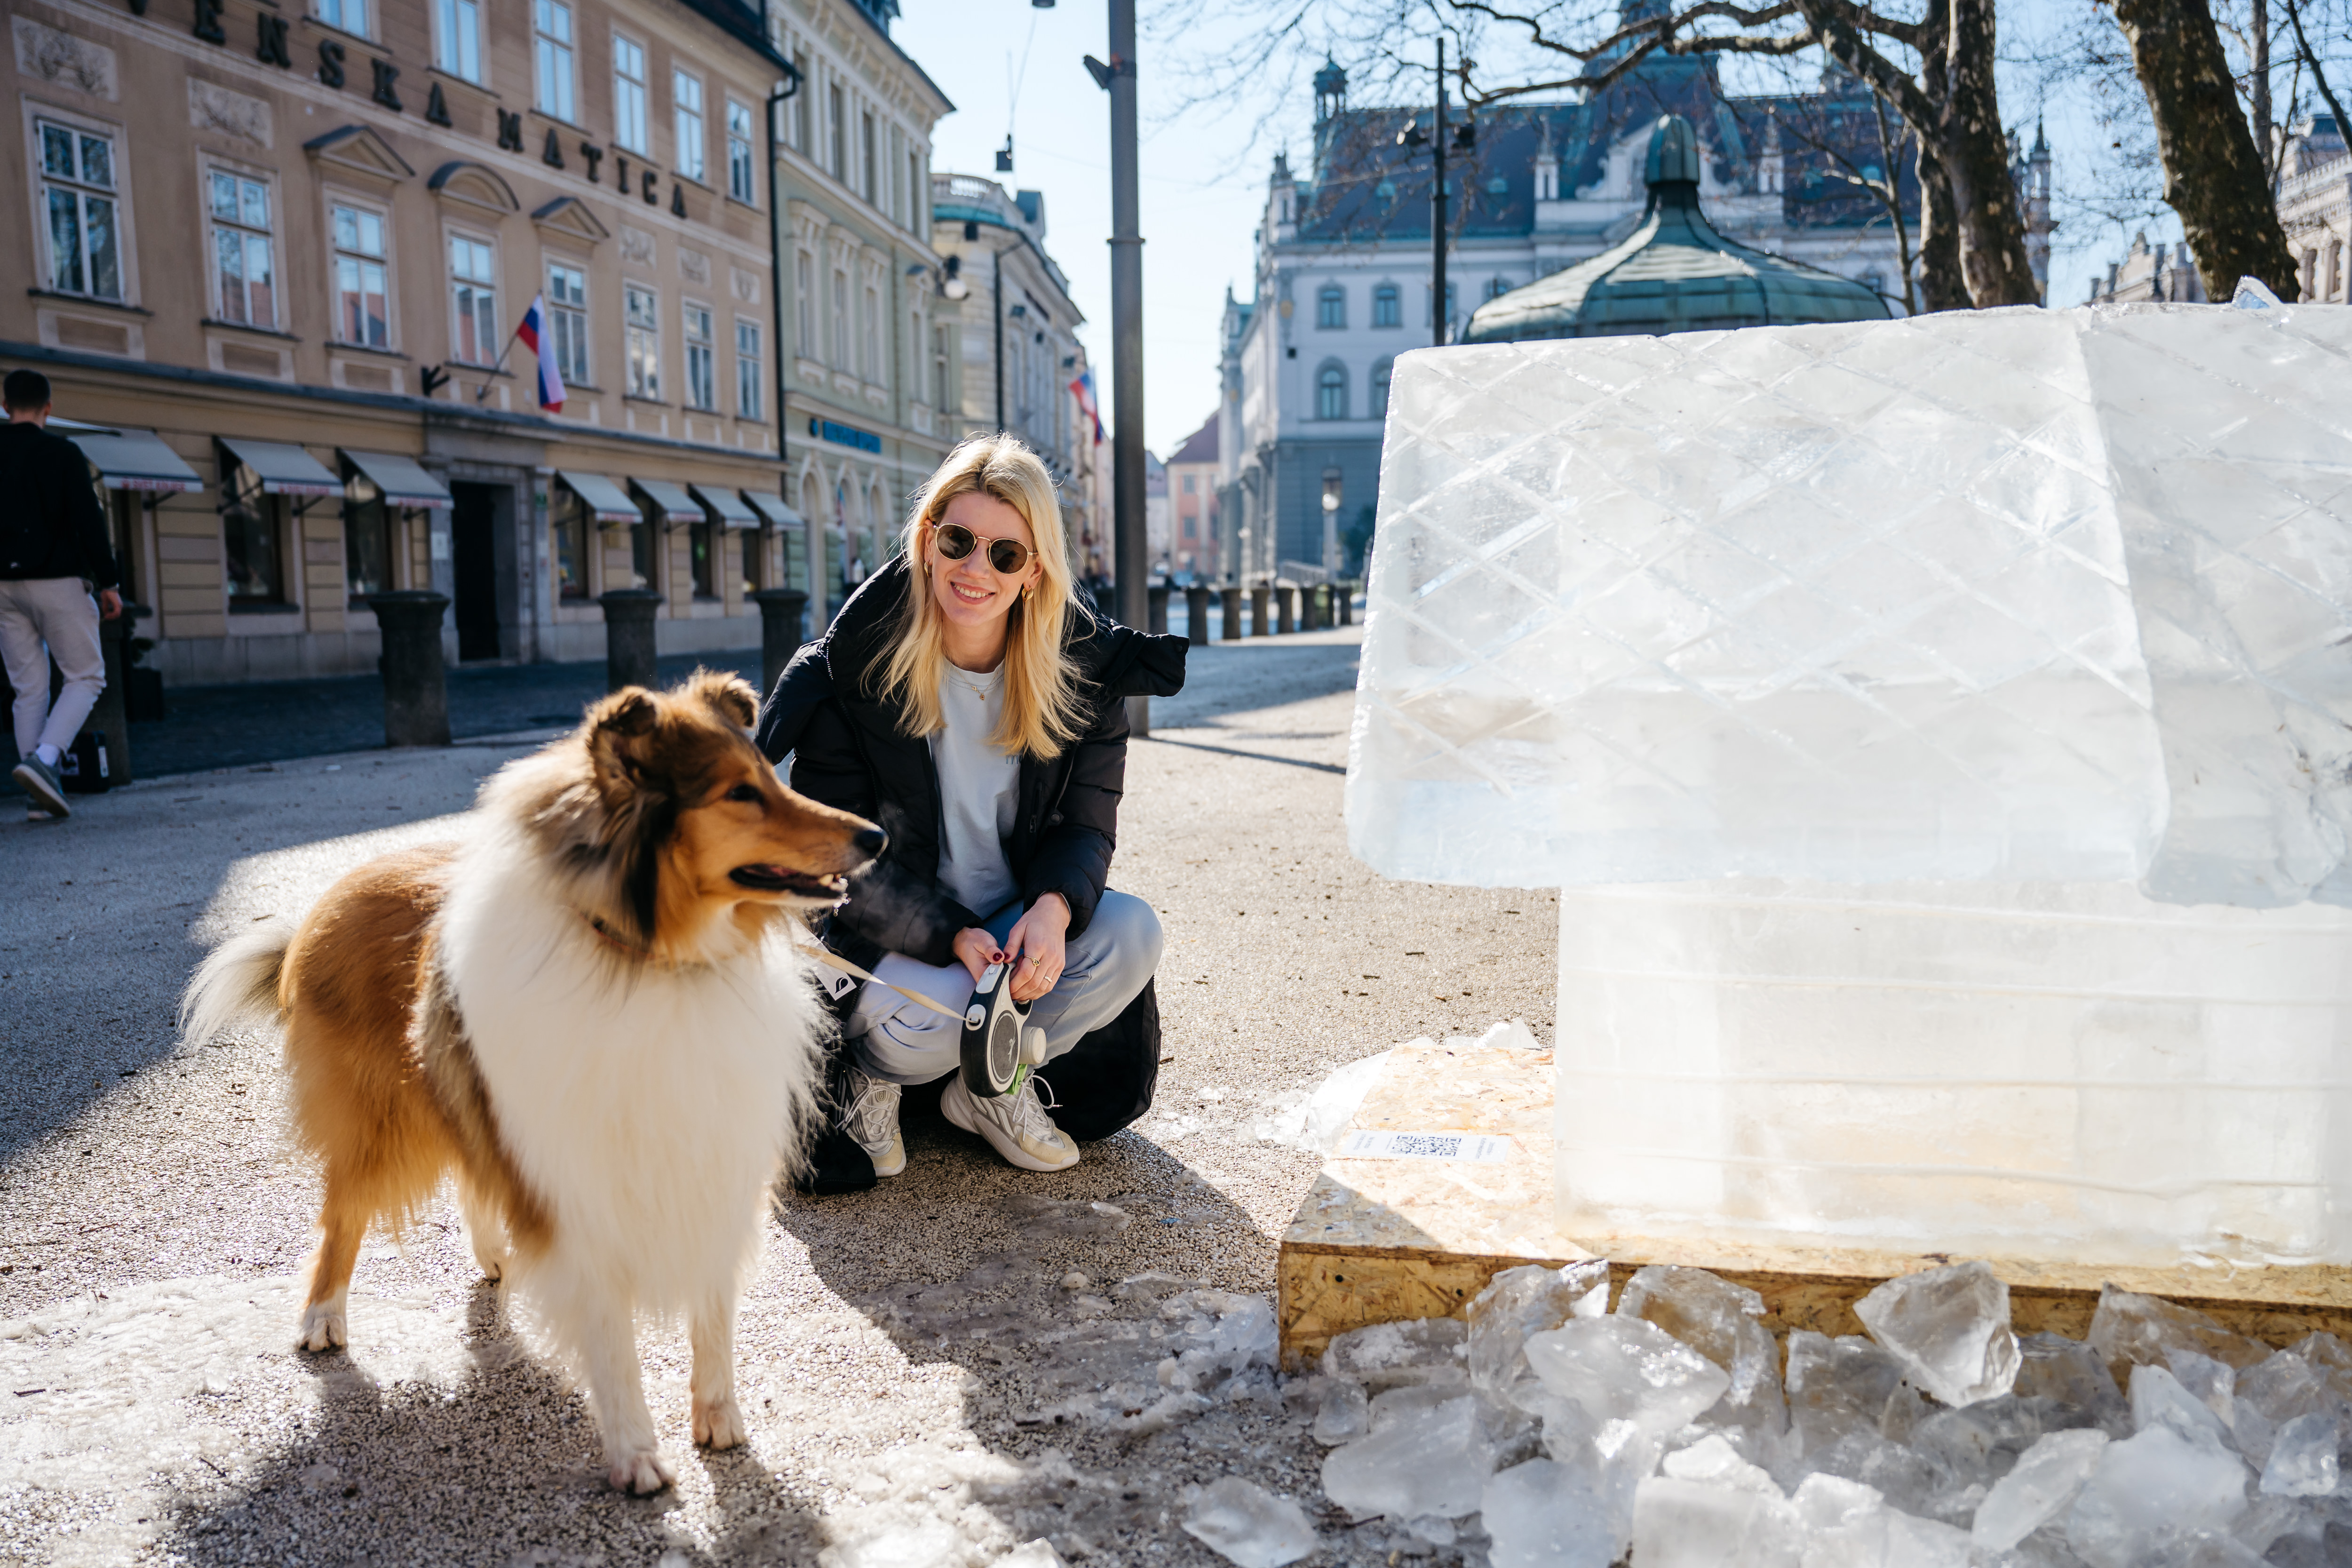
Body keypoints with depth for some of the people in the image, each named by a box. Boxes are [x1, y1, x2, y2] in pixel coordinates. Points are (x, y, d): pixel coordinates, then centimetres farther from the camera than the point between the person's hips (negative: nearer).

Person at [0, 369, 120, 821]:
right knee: (86, 677, 4)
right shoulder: (62, 453, -6)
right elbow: (88, 521, -11)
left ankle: (43, 796, 6)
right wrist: (108, 583, -7)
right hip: (57, 580, -5)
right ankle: (42, 761, -18)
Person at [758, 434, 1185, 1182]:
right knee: (933, 1014, -35)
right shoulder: (851, 668, -13)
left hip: (1018, 918, 4)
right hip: (892, 937, -3)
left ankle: (990, 1085, -1)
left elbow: (1088, 820, -3)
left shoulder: (1081, 666, -5)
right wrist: (949, 934, -26)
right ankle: (869, 1073, 6)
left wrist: (1054, 908, -27)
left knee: (1132, 932, -25)